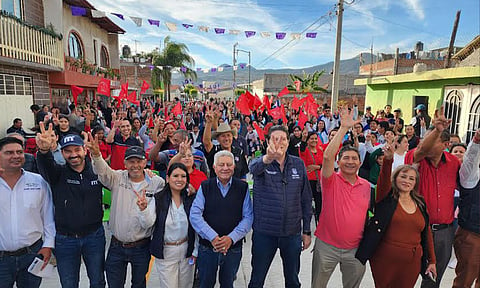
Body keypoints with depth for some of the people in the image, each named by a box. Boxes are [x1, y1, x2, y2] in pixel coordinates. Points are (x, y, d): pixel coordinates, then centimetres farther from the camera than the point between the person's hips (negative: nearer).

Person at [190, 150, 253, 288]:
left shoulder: (242, 188, -2)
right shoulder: (205, 187, -2)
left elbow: (248, 217, -5)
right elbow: (195, 215, -10)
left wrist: (231, 238, -18)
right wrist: (212, 237, -20)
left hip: (234, 248, 1)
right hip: (207, 247, 0)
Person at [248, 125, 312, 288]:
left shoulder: (298, 164, 2)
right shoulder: (260, 163, -6)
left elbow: (306, 199, 6)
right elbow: (254, 168, -32)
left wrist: (307, 230, 5)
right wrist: (268, 158, -54)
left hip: (292, 232, 2)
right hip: (264, 232, -2)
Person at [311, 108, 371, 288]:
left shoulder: (366, 185, 5)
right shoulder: (331, 181, -9)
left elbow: (365, 212, 16)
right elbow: (327, 156, -27)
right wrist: (344, 128, -26)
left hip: (355, 249, 4)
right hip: (327, 246, -3)